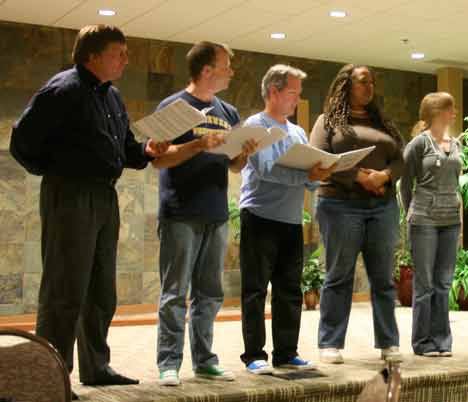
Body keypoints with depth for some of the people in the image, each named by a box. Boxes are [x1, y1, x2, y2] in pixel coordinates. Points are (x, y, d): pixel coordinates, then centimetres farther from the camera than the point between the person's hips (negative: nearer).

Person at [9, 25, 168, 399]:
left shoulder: (112, 96, 15)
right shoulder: (63, 90, -12)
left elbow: (124, 148, 20)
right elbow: (22, 142, -13)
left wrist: (146, 151, 0)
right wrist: (55, 172, -4)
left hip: (105, 197, 9)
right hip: (70, 197, -9)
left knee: (101, 292, 14)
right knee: (65, 292, -5)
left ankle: (96, 367, 26)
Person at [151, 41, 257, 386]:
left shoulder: (229, 113, 14)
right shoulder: (174, 106, -4)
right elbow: (158, 159, -11)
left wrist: (247, 153, -4)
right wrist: (200, 143, -21)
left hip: (217, 216, 6)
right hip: (181, 215, -6)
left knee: (210, 294, 10)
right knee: (175, 294, -2)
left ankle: (204, 360, 18)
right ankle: (169, 363, 5)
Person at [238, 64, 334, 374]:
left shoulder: (298, 133, 18)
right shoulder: (256, 125, -4)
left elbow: (311, 181, 13)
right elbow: (266, 169, -18)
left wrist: (319, 175, -9)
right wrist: (307, 175, -24)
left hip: (292, 221, 7)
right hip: (261, 218, -7)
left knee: (290, 291, 9)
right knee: (256, 290, -2)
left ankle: (287, 352, 17)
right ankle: (254, 355, 3)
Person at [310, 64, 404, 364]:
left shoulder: (383, 122, 18)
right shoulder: (329, 120, 6)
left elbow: (400, 160, 10)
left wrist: (384, 176, -12)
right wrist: (358, 176, -15)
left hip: (383, 206, 4)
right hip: (341, 206, -4)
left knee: (384, 277, 5)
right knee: (339, 276, -1)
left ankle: (389, 342, 12)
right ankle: (331, 344, 4)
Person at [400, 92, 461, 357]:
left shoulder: (455, 144, 13)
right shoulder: (419, 143, -4)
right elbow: (405, 183, 0)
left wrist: (458, 215, 13)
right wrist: (411, 213, 3)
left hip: (451, 220, 5)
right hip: (425, 220, -5)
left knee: (444, 283, 7)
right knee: (424, 283, 0)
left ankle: (441, 341, 14)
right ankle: (423, 342, 8)